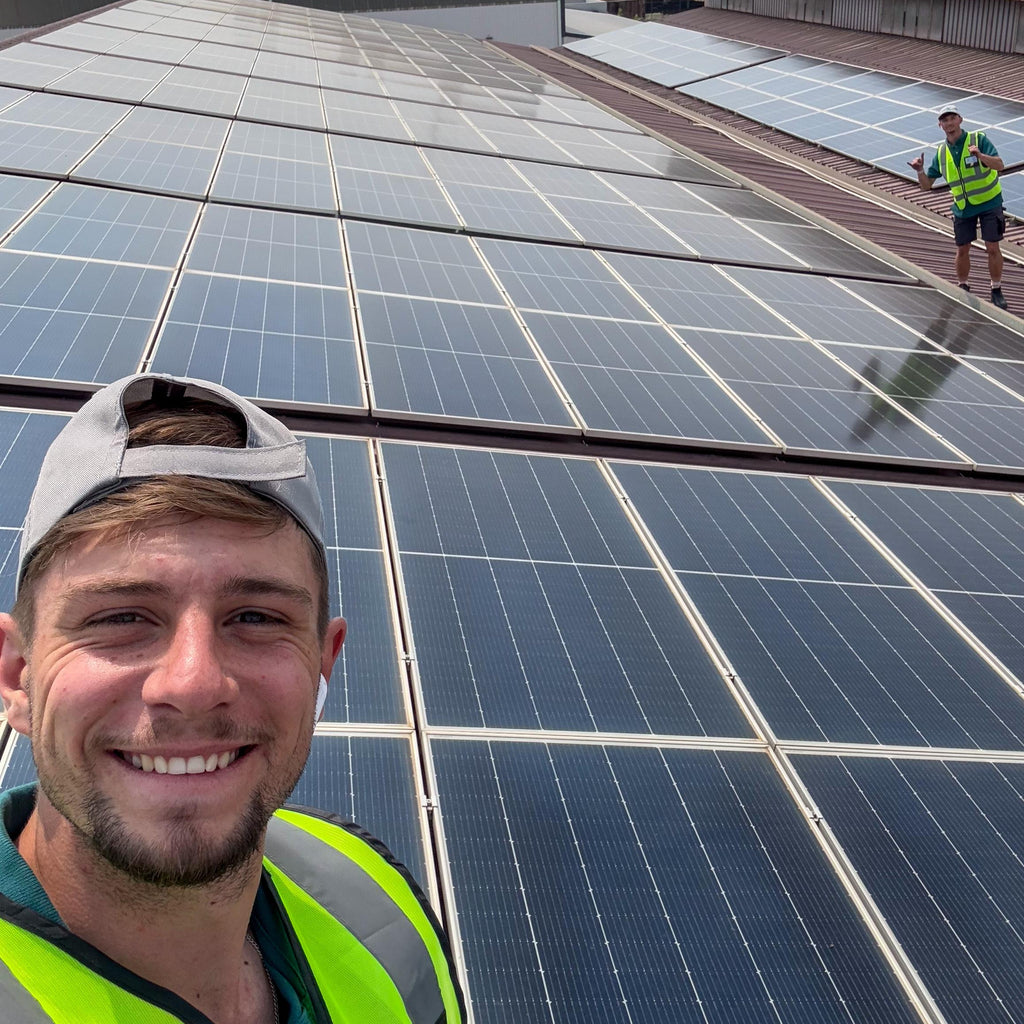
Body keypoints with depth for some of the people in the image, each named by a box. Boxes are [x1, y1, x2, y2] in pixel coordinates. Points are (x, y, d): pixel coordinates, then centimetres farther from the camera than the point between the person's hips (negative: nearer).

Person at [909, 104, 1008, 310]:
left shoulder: (979, 139, -10)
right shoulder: (941, 152, 2)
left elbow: (999, 165, -21)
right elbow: (926, 185, 4)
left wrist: (980, 155, -40)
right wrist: (920, 171, -16)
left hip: (989, 202, -4)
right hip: (963, 207, 4)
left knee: (992, 247, -5)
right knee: (962, 249, 7)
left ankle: (997, 291, 8)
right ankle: (963, 288, 26)